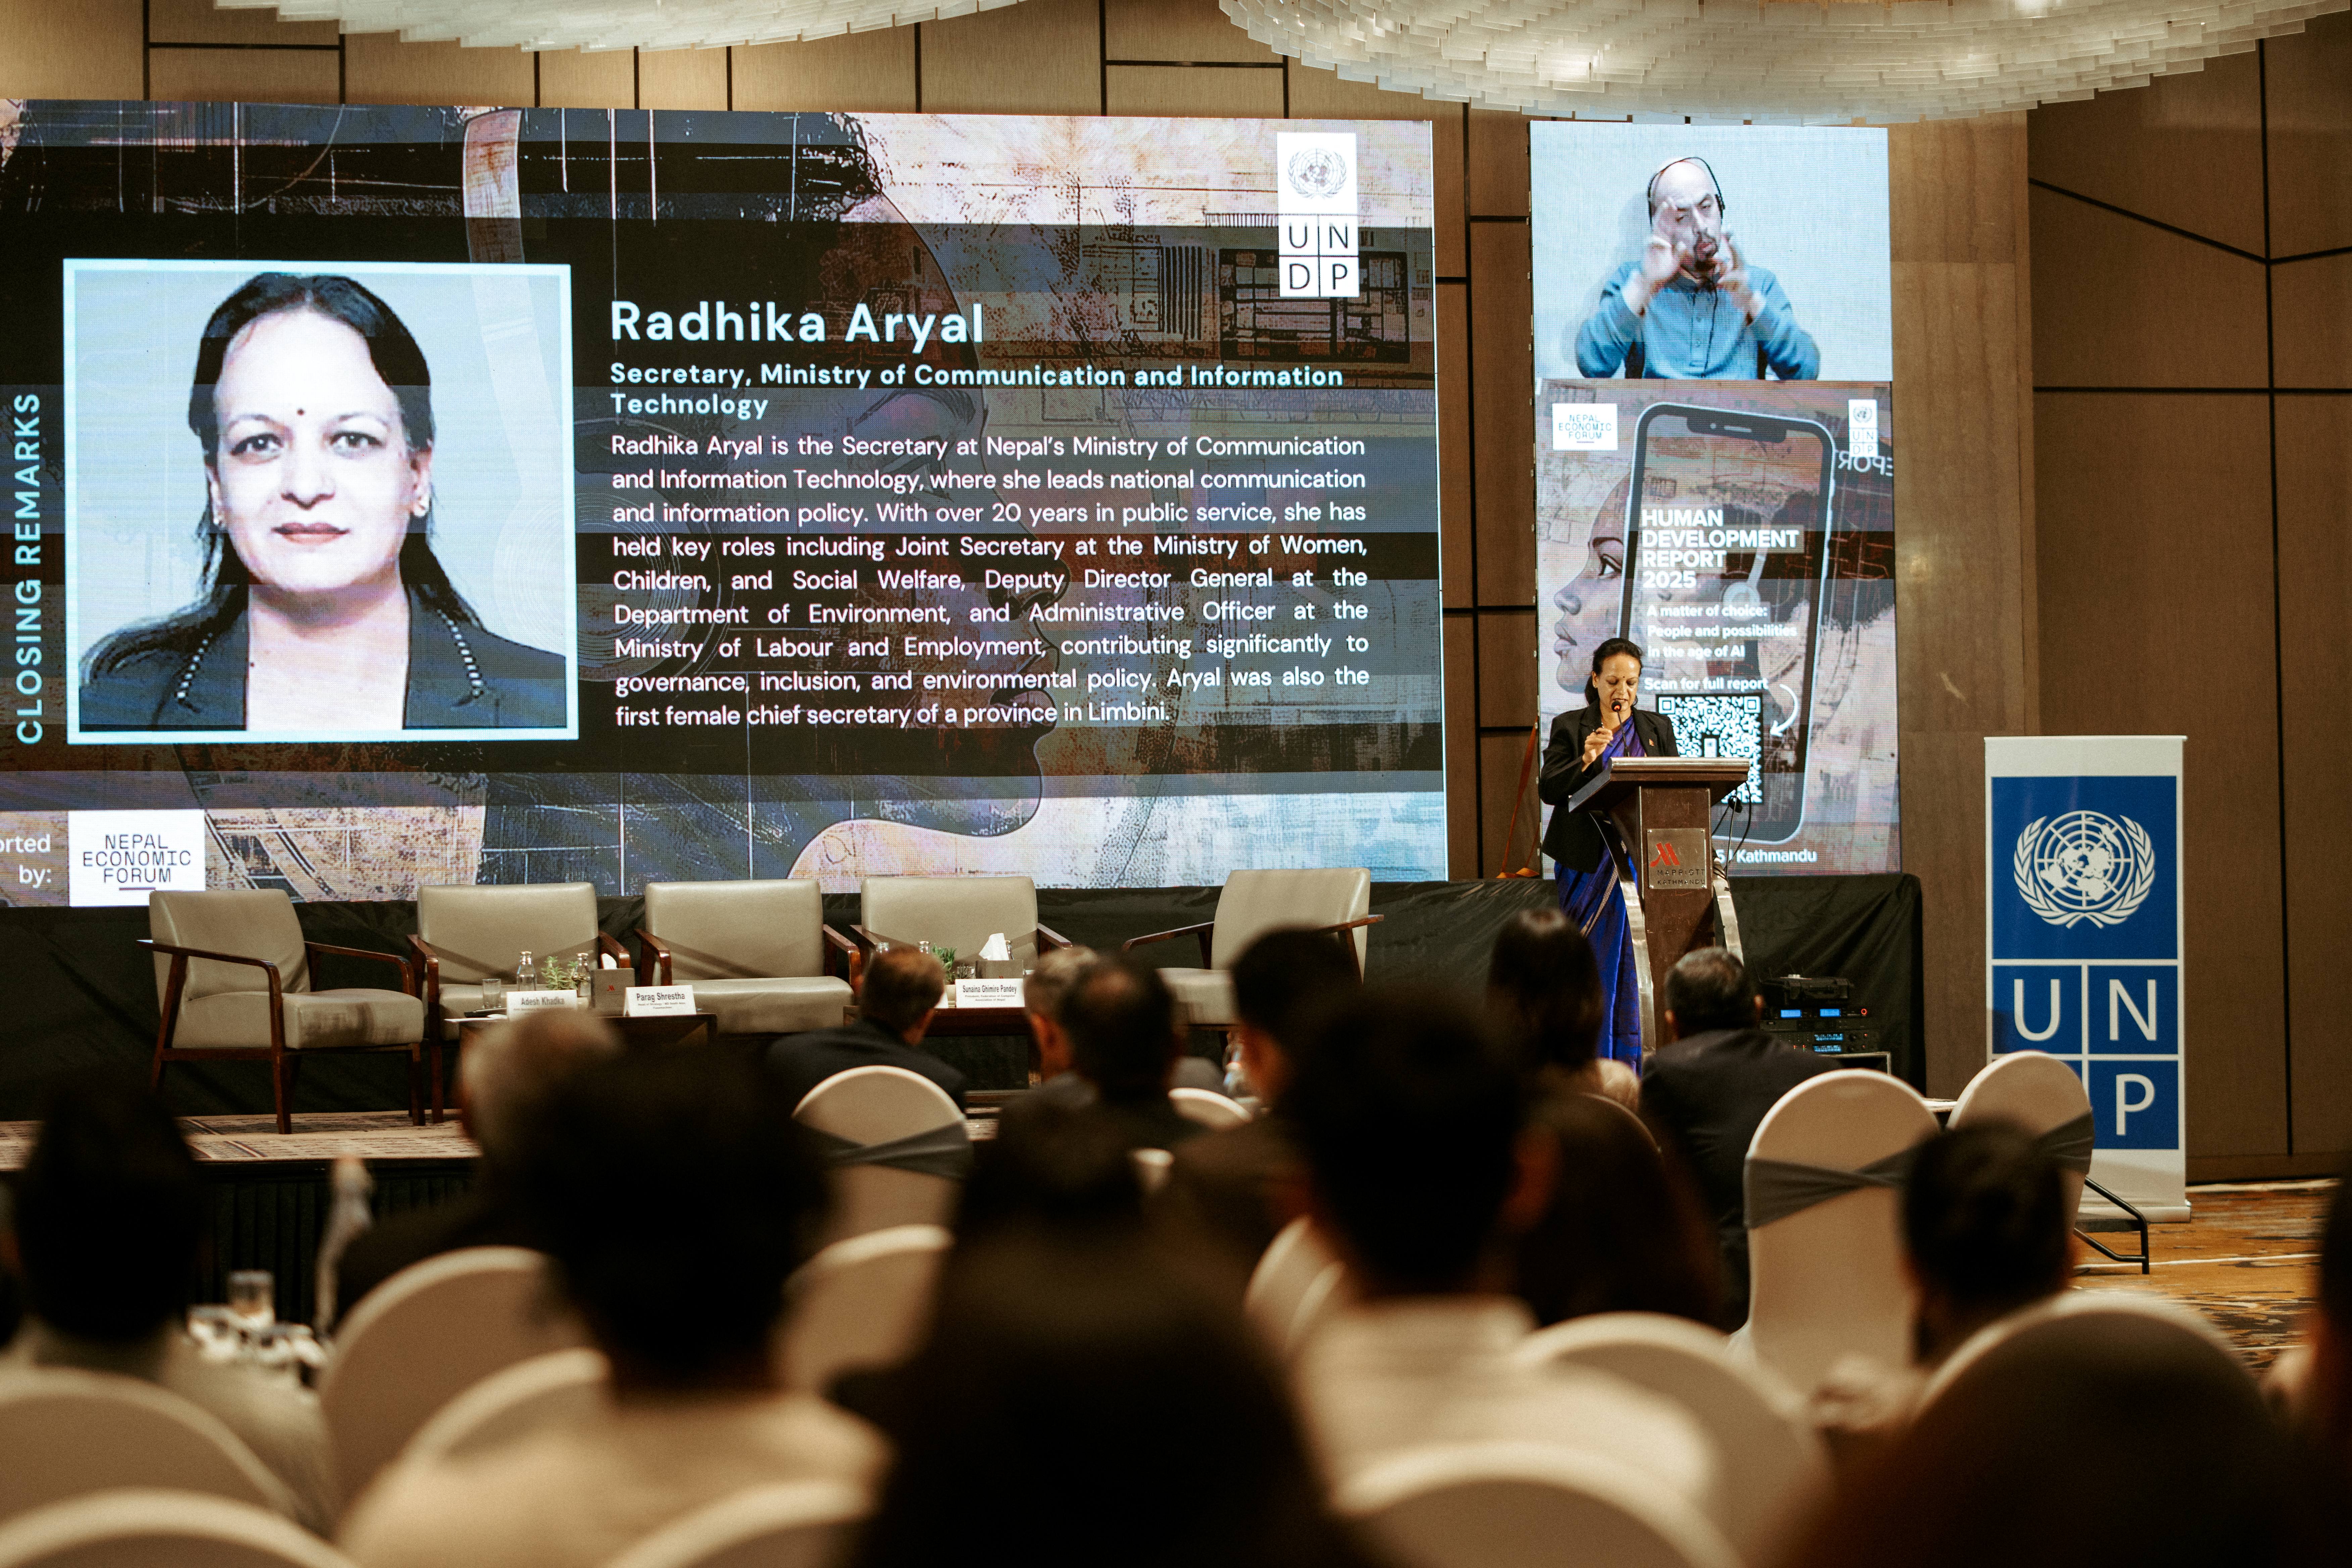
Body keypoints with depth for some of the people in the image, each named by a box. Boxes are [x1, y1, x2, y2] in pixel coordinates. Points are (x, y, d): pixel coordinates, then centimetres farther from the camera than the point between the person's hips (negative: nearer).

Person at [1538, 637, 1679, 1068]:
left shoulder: (1658, 729, 13)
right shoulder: (1570, 727, 5)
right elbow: (1548, 790, -3)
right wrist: (1586, 761, -18)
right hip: (1590, 865, -2)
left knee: (1636, 961, -2)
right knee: (1592, 963, -2)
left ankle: (1633, 1065, 2)